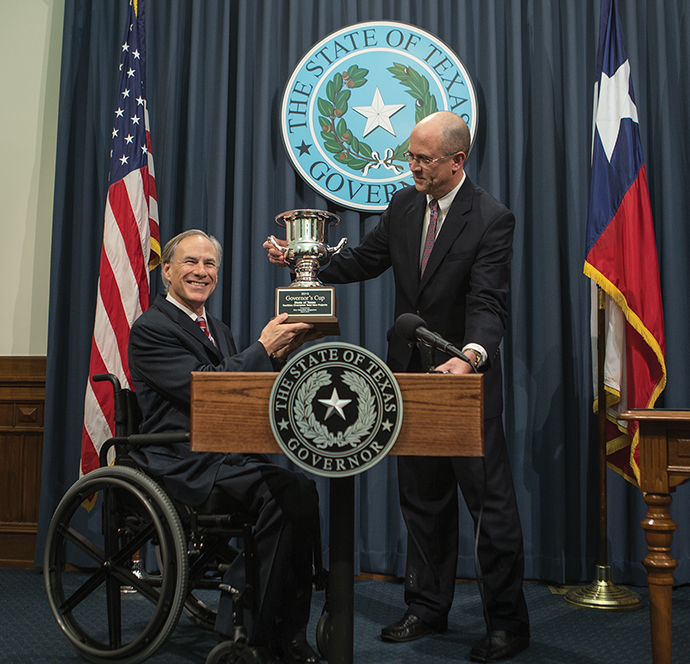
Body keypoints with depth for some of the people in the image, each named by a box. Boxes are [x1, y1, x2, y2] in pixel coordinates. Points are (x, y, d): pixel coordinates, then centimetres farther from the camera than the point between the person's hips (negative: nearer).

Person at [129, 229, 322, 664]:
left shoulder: (218, 330, 23)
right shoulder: (151, 329, -3)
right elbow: (200, 387, -18)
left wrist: (280, 352, -2)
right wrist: (264, 348, -17)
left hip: (226, 456, 7)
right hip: (184, 464, -7)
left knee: (303, 489, -19)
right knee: (284, 494, -26)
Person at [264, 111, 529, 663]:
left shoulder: (491, 219, -14)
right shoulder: (404, 206, 5)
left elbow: (487, 302, -24)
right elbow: (363, 261, 12)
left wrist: (470, 356, -42)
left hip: (468, 376, -6)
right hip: (411, 373, 6)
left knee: (491, 501, 2)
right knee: (422, 498, 16)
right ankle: (428, 609, 31)